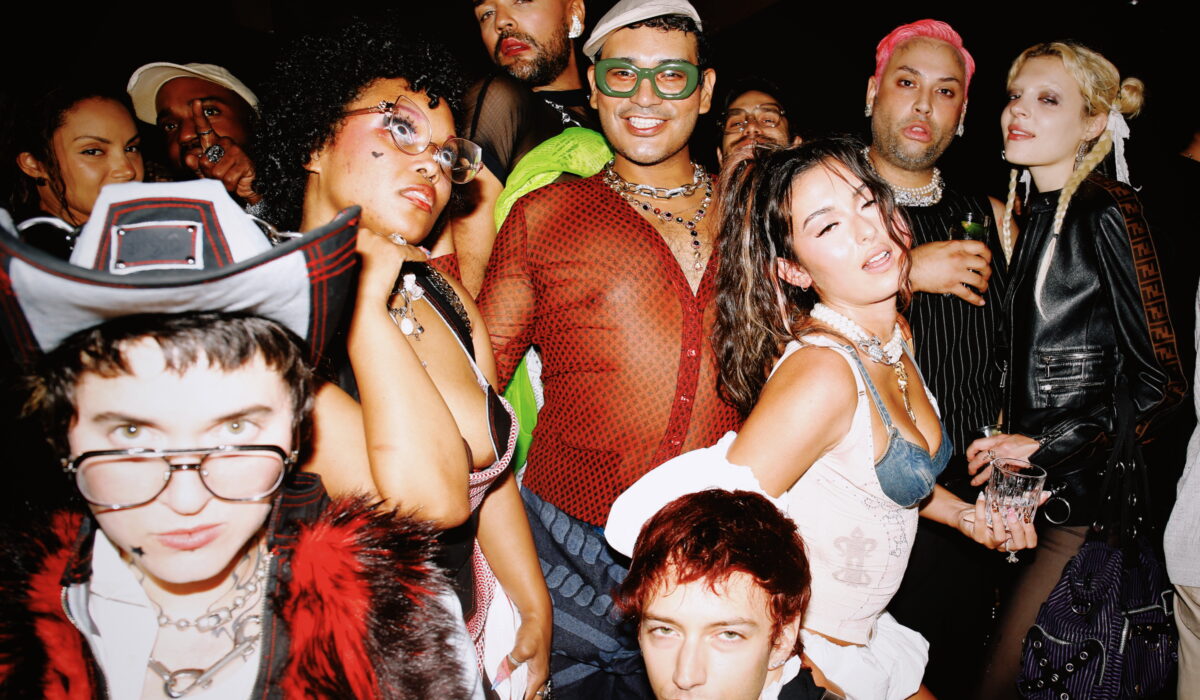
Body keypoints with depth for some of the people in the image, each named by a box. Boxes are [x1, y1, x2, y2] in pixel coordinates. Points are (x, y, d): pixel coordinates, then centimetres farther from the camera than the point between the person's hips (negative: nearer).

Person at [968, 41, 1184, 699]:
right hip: (1033, 492, 7)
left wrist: (1044, 446, -11)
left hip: (1091, 494, -7)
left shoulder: (1107, 211, -11)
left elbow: (1160, 385, -13)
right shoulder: (1032, 215, 12)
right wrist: (1007, 450, 6)